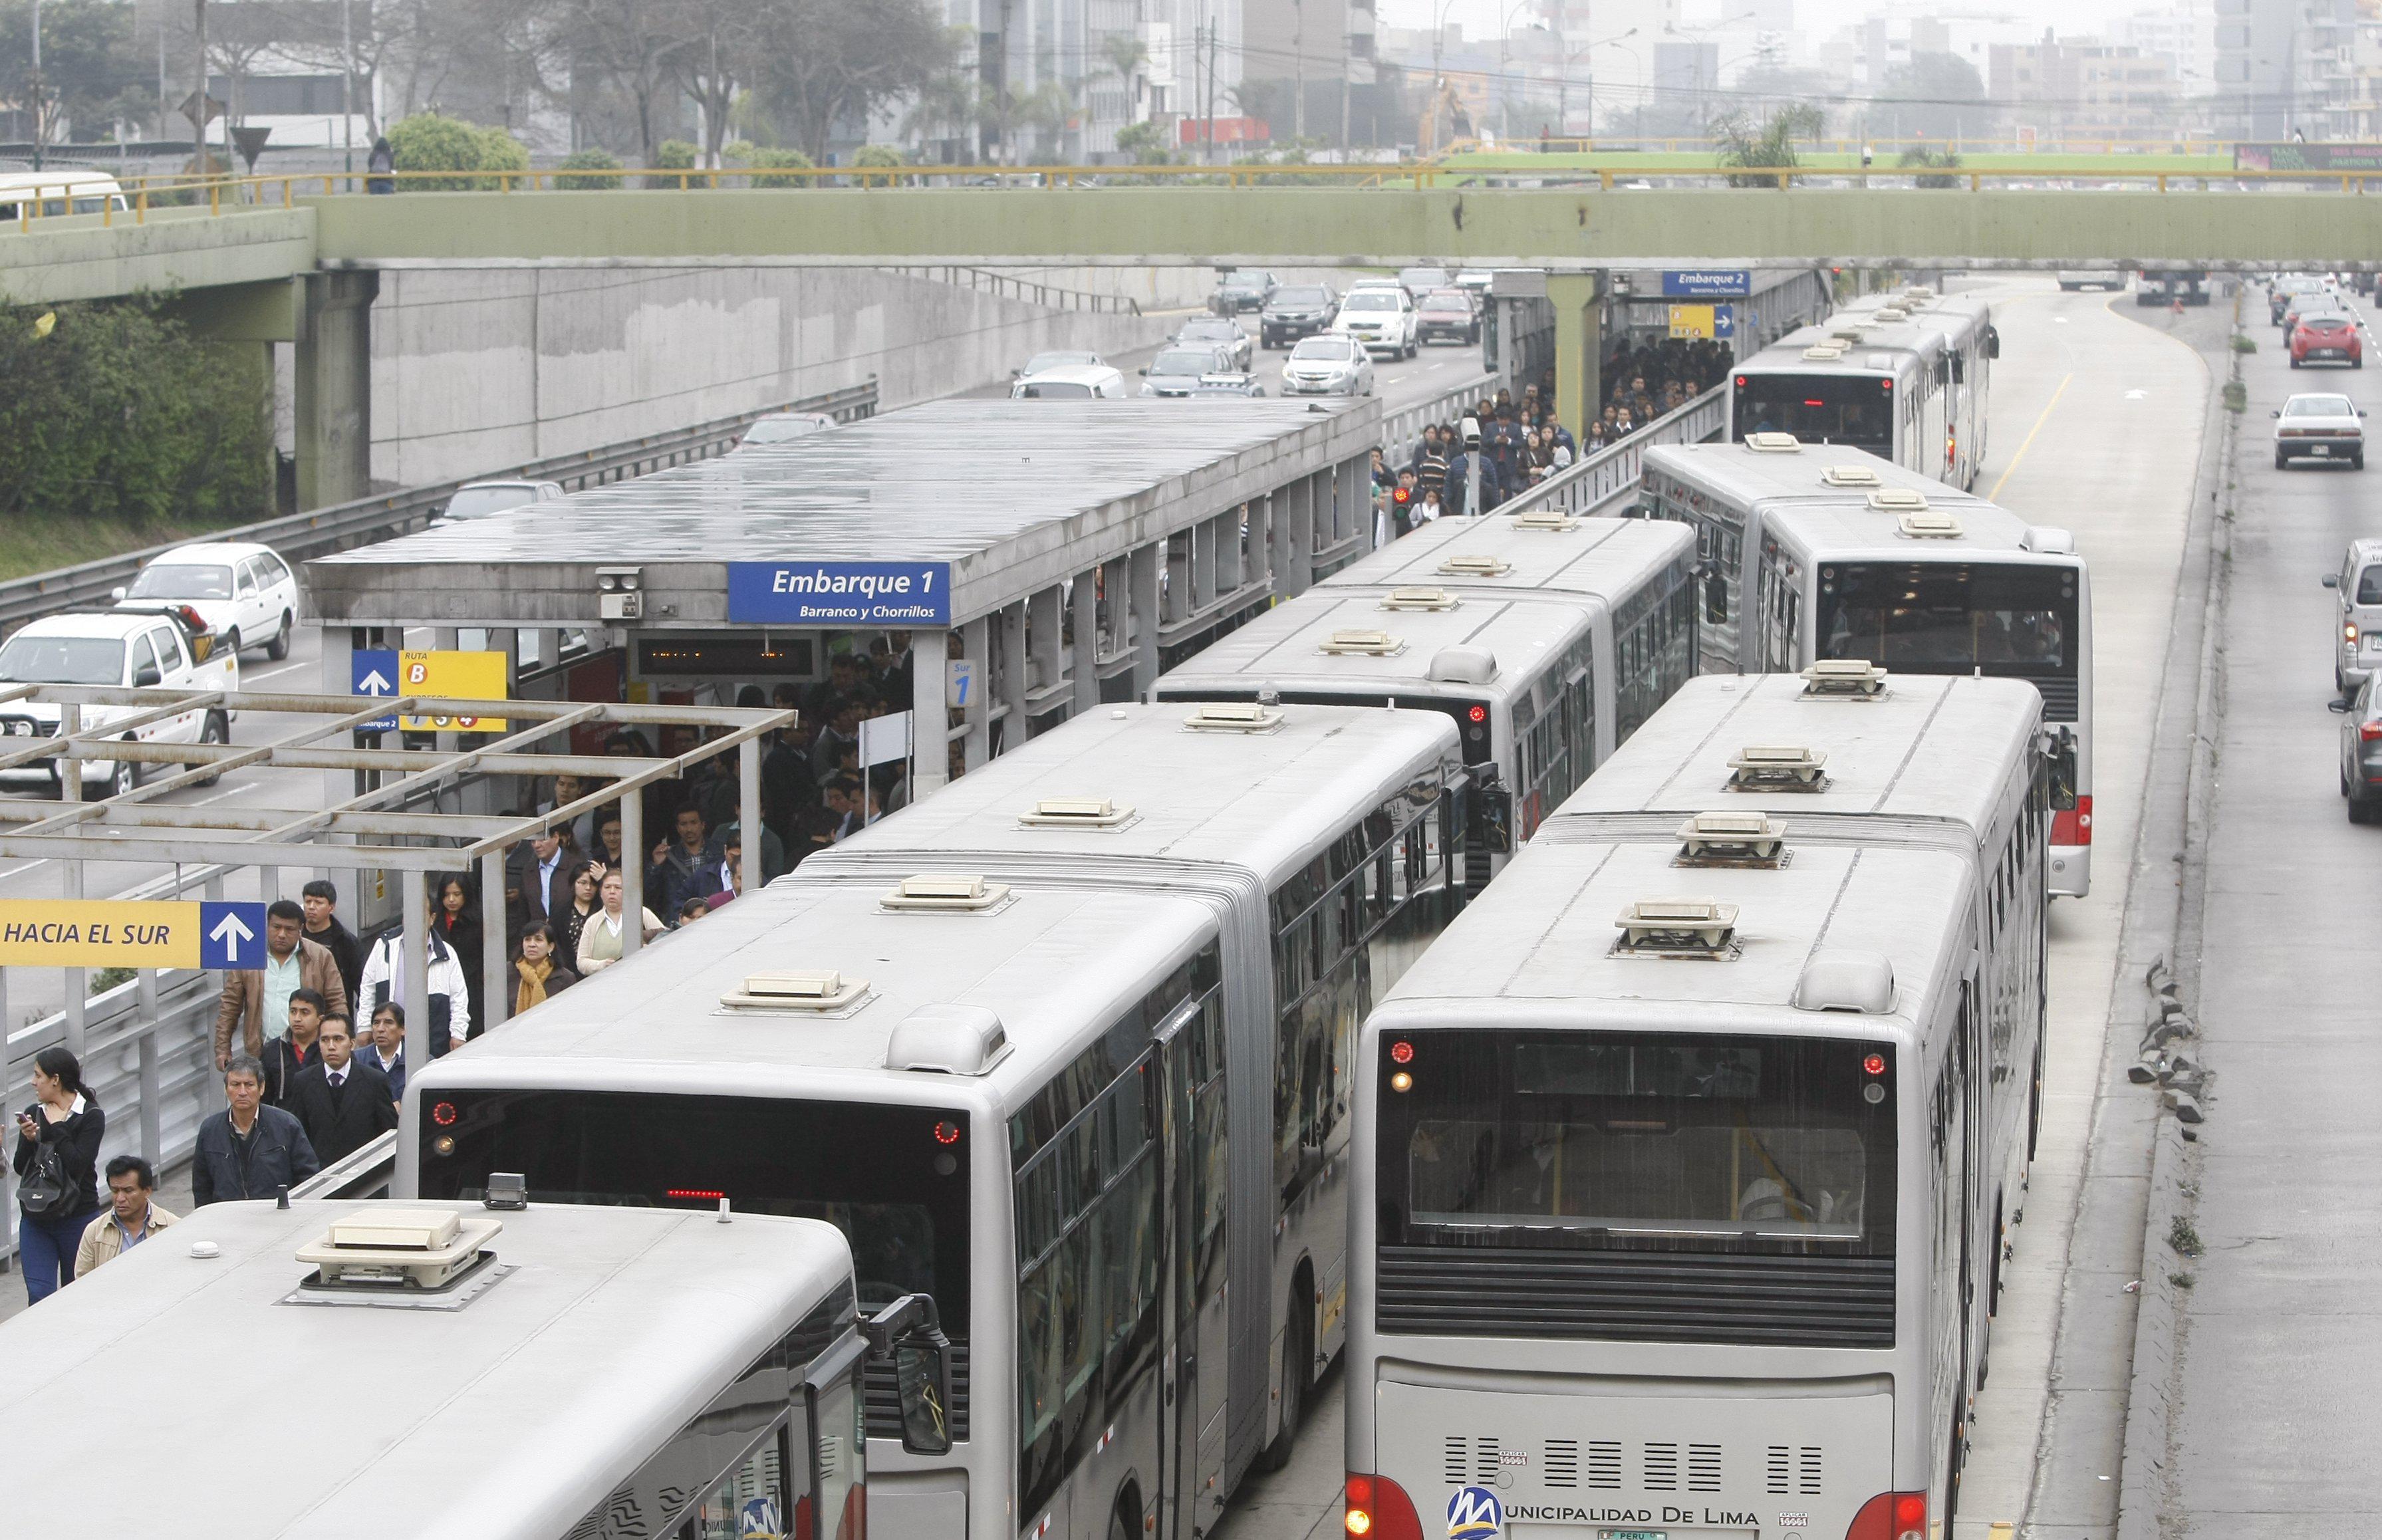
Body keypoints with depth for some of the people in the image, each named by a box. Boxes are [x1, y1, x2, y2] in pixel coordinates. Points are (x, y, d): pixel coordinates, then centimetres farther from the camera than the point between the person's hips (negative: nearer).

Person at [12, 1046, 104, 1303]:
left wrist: (56, 1127, -13)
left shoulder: (91, 1116, -7)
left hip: (78, 1218, -4)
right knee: (39, 1296, -7)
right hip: (35, 1220, 4)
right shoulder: (33, 1113, 8)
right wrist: (28, 1139, -14)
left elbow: (77, 1164, -19)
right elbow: (20, 1167, 3)